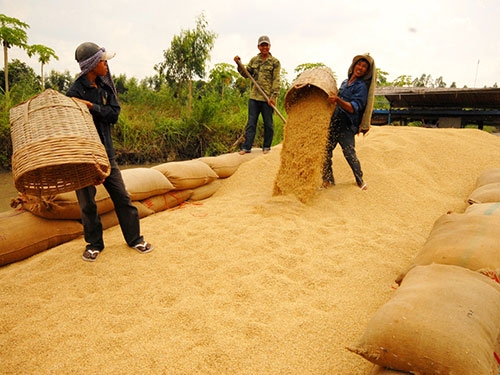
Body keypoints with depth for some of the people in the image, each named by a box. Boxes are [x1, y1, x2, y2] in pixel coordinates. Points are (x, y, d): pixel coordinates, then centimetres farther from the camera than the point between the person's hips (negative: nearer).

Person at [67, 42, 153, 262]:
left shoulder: (104, 86, 5)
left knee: (122, 197, 7)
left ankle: (134, 238, 19)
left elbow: (114, 114, -4)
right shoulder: (75, 91, -11)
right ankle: (94, 244, 24)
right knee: (87, 202, 6)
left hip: (105, 152, 5)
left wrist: (92, 106, -18)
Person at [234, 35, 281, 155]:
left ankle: (266, 147, 18)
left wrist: (273, 96, -16)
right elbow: (246, 74, 18)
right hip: (254, 97, 3)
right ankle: (246, 147, 7)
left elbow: (276, 81, -6)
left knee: (268, 124, 6)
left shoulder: (275, 62, 0)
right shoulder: (254, 60, 13)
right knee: (251, 123, 4)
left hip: (267, 99, -3)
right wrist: (239, 64, 2)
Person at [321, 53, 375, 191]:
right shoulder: (345, 82, 15)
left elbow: (353, 108, -21)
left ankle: (360, 180, 15)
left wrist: (338, 100, -34)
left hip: (346, 126, -6)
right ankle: (327, 180, 13)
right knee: (325, 151, 2)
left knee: (349, 154, -5)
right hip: (333, 122, 7)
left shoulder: (362, 86, -7)